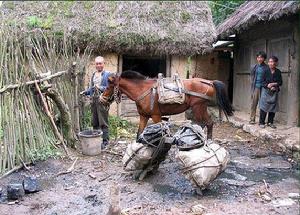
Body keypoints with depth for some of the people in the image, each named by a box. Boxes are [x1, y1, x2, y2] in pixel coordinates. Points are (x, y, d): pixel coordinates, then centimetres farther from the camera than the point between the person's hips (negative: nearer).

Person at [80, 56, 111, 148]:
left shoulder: (107, 74, -5)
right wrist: (85, 92, 8)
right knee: (94, 122, 14)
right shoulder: (93, 74, 15)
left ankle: (105, 141, 7)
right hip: (94, 100, 7)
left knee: (103, 122, -2)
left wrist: (101, 88, -25)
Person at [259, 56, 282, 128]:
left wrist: (273, 84, -13)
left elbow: (280, 82, 3)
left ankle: (270, 122, 16)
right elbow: (263, 82, -4)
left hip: (274, 92, 2)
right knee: (264, 107, -5)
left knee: (273, 107, 5)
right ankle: (261, 122, 2)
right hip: (266, 91, -2)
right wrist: (269, 86, -16)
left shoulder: (278, 72, 2)